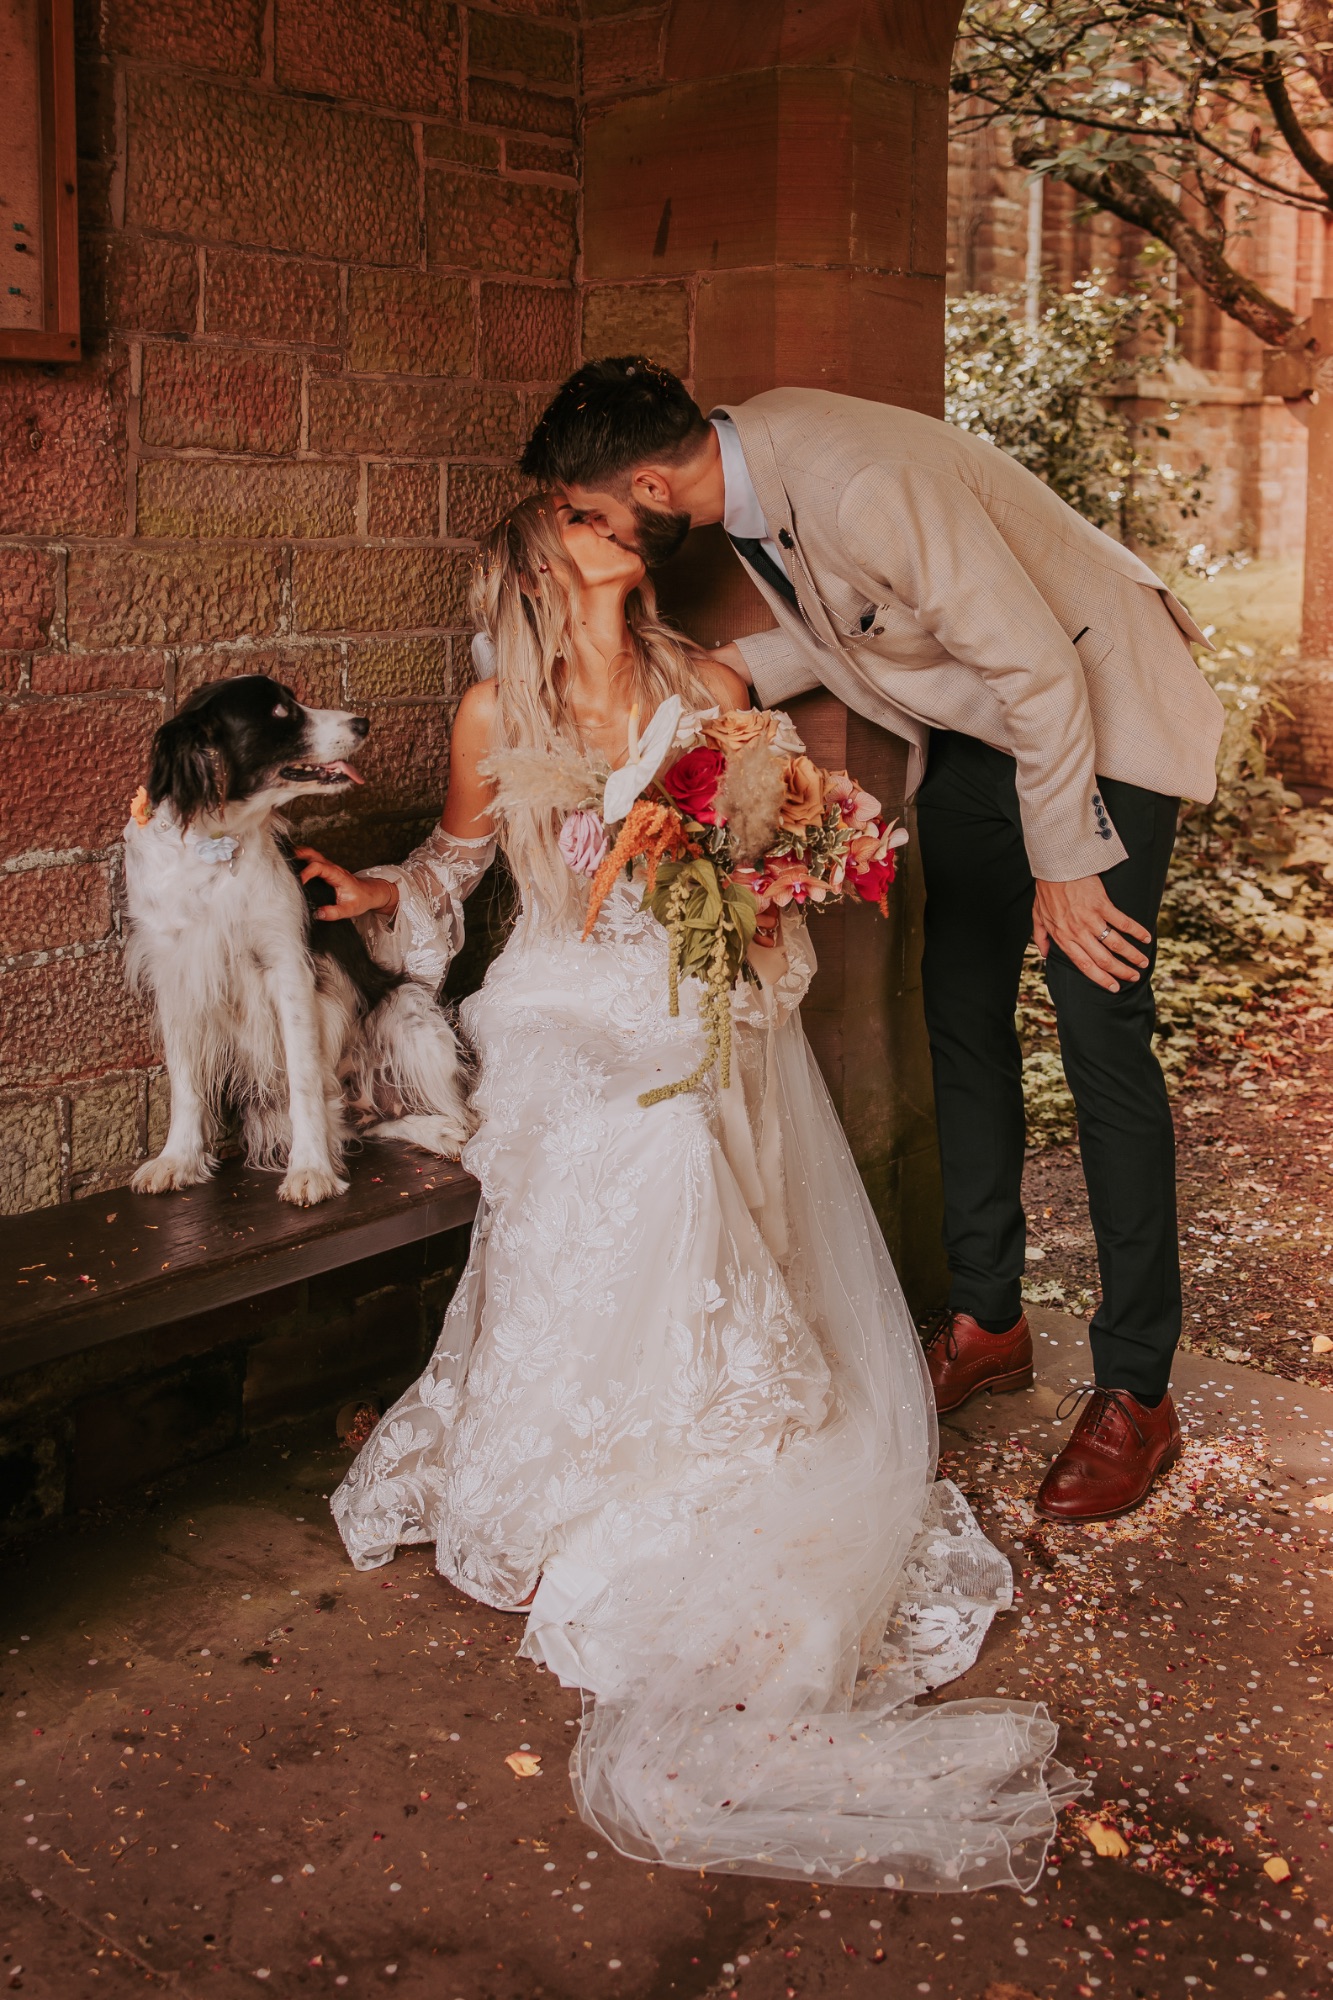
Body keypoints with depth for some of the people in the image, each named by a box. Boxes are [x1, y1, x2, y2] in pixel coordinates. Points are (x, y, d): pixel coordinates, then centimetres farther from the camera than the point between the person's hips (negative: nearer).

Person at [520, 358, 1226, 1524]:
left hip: (1094, 714, -8)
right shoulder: (749, 461, -7)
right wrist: (732, 673, -7)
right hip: (973, 726, 9)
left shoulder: (865, 486, -34)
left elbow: (1039, 669, -28)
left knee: (1101, 1035, -9)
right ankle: (986, 1319, 23)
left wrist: (1063, 864, -21)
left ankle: (1136, 1393, 2)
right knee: (961, 1013, 9)